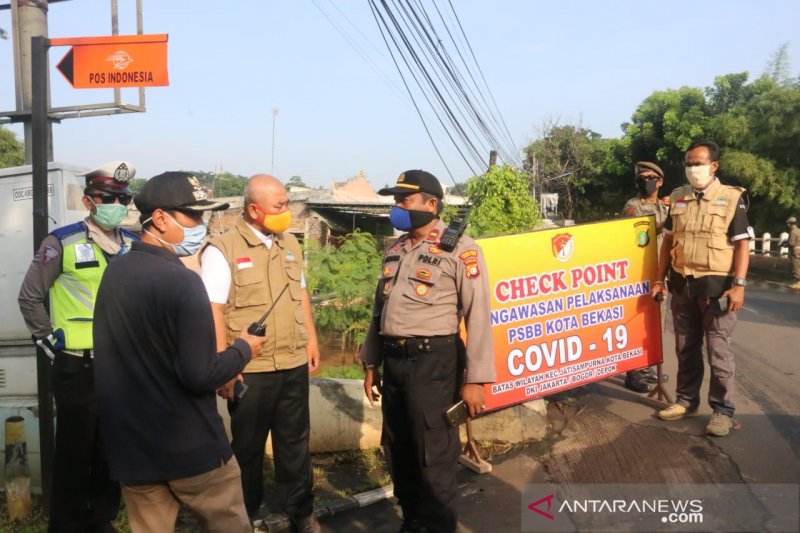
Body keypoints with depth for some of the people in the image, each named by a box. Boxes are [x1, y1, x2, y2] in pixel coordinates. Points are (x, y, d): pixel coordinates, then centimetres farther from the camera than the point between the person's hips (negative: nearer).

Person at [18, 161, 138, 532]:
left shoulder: (134, 245, 6)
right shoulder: (62, 242, -7)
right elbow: (30, 297, 0)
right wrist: (49, 343, -2)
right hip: (78, 369, -4)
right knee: (75, 453, 7)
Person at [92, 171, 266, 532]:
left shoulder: (113, 273, 3)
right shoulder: (181, 281, -21)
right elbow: (200, 376, -23)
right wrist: (243, 348, -7)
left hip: (133, 449, 7)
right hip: (193, 448, -6)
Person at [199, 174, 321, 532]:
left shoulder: (290, 244, 8)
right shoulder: (222, 249, -12)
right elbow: (213, 312, -14)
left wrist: (312, 342, 14)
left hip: (294, 364, 5)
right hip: (250, 369, -5)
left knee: (295, 441, 16)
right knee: (248, 446, 14)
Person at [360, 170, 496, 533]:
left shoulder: (459, 249, -9)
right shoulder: (395, 250, 13)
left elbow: (478, 315, -12)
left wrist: (474, 379, -15)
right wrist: (371, 363, 18)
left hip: (433, 362, -7)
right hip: (394, 361, 7)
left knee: (434, 456, 4)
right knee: (398, 453, 17)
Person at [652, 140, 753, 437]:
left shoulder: (732, 198, -4)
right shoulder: (677, 198, 8)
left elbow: (742, 244, -6)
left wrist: (739, 284, -15)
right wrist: (660, 278, 8)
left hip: (716, 285, -4)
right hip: (682, 284, 4)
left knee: (718, 351, 2)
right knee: (686, 348, 13)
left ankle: (723, 410, 12)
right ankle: (686, 401, 25)